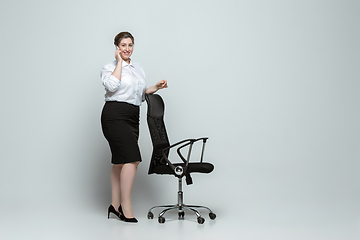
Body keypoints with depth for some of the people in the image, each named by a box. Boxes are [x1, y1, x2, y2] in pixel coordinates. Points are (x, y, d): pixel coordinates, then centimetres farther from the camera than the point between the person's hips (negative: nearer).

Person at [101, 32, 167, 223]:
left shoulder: (138, 68, 21)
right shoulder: (109, 67, 0)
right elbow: (112, 85, -20)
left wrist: (156, 87, 11)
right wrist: (119, 62, -9)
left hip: (132, 117, 7)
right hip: (115, 115, -7)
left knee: (121, 161, 9)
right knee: (132, 159, -17)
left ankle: (115, 205, 15)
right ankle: (126, 209, -13)